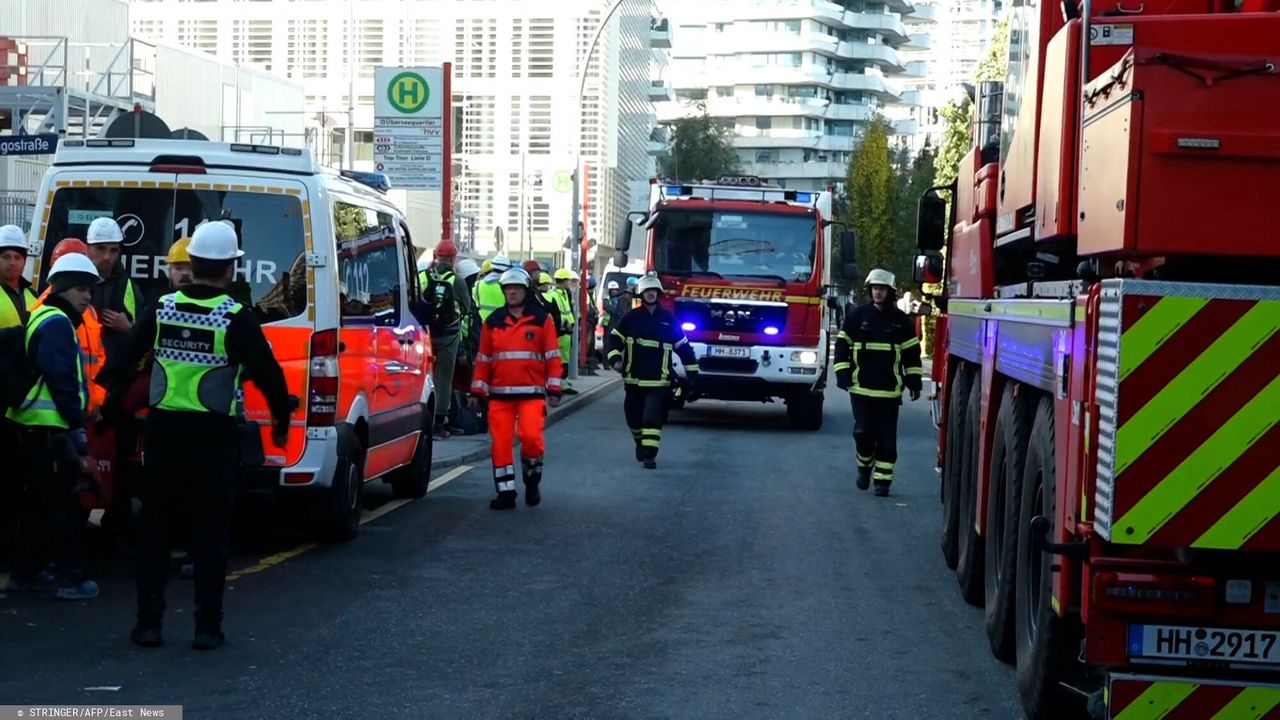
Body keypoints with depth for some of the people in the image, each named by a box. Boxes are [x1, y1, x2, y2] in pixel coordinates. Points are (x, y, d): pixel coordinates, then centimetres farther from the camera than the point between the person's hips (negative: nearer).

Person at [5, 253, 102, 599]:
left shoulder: (46, 319, 21)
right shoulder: (56, 323, -13)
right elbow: (62, 379, -21)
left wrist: (75, 422, 20)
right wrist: (77, 426, -21)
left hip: (36, 425, 10)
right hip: (50, 427, -10)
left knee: (39, 502, 15)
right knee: (65, 504, -6)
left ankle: (26, 571, 21)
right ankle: (71, 577, -4)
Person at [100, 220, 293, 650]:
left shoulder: (162, 309, 1)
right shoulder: (236, 319, -10)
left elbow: (121, 362, 6)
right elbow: (268, 374, -7)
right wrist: (281, 419, 9)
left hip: (162, 433, 3)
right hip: (212, 439, -3)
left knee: (154, 530, 11)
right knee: (210, 534, 5)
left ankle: (148, 623, 12)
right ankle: (207, 627, 5)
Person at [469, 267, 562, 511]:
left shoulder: (542, 320, 4)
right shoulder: (493, 322, 11)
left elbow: (553, 357, 3)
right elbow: (483, 359, 13)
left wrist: (554, 389, -3)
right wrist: (477, 391, 9)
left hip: (531, 392, -3)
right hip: (499, 393, 3)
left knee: (531, 436, -18)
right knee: (500, 442, -1)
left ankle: (532, 480, 8)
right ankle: (506, 492, 8)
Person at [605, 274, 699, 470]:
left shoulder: (668, 319, 3)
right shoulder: (631, 318, 4)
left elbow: (683, 346, 8)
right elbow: (615, 338, 6)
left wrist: (692, 372, 8)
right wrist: (615, 358, -12)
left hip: (658, 380, -2)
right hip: (634, 378, 2)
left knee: (653, 415, -14)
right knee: (634, 416, 12)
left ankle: (649, 454, -13)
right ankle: (640, 443, 37)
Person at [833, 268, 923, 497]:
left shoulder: (901, 320, 5)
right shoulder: (857, 316, 3)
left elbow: (912, 351, 9)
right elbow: (842, 345, 5)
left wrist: (914, 381, 4)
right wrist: (843, 374, -3)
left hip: (890, 390, 1)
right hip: (861, 388, -1)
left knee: (887, 437, 2)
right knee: (864, 432, -5)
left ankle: (882, 479, 7)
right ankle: (864, 465, 22)